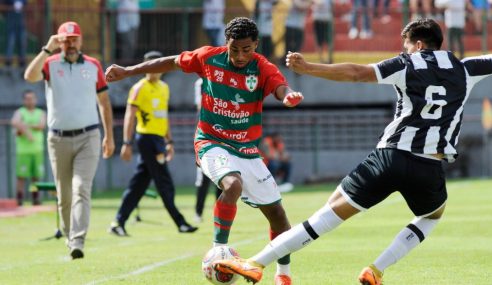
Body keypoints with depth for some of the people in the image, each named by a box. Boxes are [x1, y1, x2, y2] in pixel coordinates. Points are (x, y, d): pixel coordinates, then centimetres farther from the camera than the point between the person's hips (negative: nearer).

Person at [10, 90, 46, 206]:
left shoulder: (41, 113, 14)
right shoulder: (20, 112, 5)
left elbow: (42, 125, -5)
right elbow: (14, 122, -17)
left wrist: (26, 126, -11)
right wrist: (27, 132, -22)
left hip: (37, 149, 3)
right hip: (23, 150, -3)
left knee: (37, 176, 2)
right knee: (21, 176, -7)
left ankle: (36, 199, 6)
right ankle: (19, 200, -6)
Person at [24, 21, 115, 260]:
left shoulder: (93, 65, 6)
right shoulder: (50, 64, 1)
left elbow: (104, 102, 13)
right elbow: (30, 76, -21)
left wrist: (109, 136, 10)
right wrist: (48, 49, -19)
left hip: (88, 138, -1)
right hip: (59, 139, 1)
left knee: (81, 189, -14)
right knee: (64, 195, 8)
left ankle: (77, 242, -23)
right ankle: (69, 237, 25)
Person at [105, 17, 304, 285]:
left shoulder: (263, 69, -11)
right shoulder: (209, 58, -7)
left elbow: (281, 88, -32)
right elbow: (172, 62, 7)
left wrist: (289, 96, -57)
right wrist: (127, 71, 9)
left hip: (247, 150, 2)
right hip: (211, 143, -2)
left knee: (276, 212, 6)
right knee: (233, 184, -34)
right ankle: (218, 251, -27)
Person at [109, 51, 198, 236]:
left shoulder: (164, 87, 17)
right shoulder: (140, 88, -7)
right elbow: (130, 116, -11)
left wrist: (169, 141, 23)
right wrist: (127, 143, -18)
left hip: (159, 139, 8)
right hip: (147, 138, -8)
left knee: (138, 184, 7)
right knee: (165, 184, -5)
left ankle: (118, 223, 9)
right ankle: (180, 223, 0)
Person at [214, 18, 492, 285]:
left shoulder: (406, 65, 6)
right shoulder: (465, 69, 12)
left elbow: (356, 73, -5)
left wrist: (307, 68, -4)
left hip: (390, 157, -1)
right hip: (429, 170, 1)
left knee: (332, 212, 3)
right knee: (433, 215, 32)